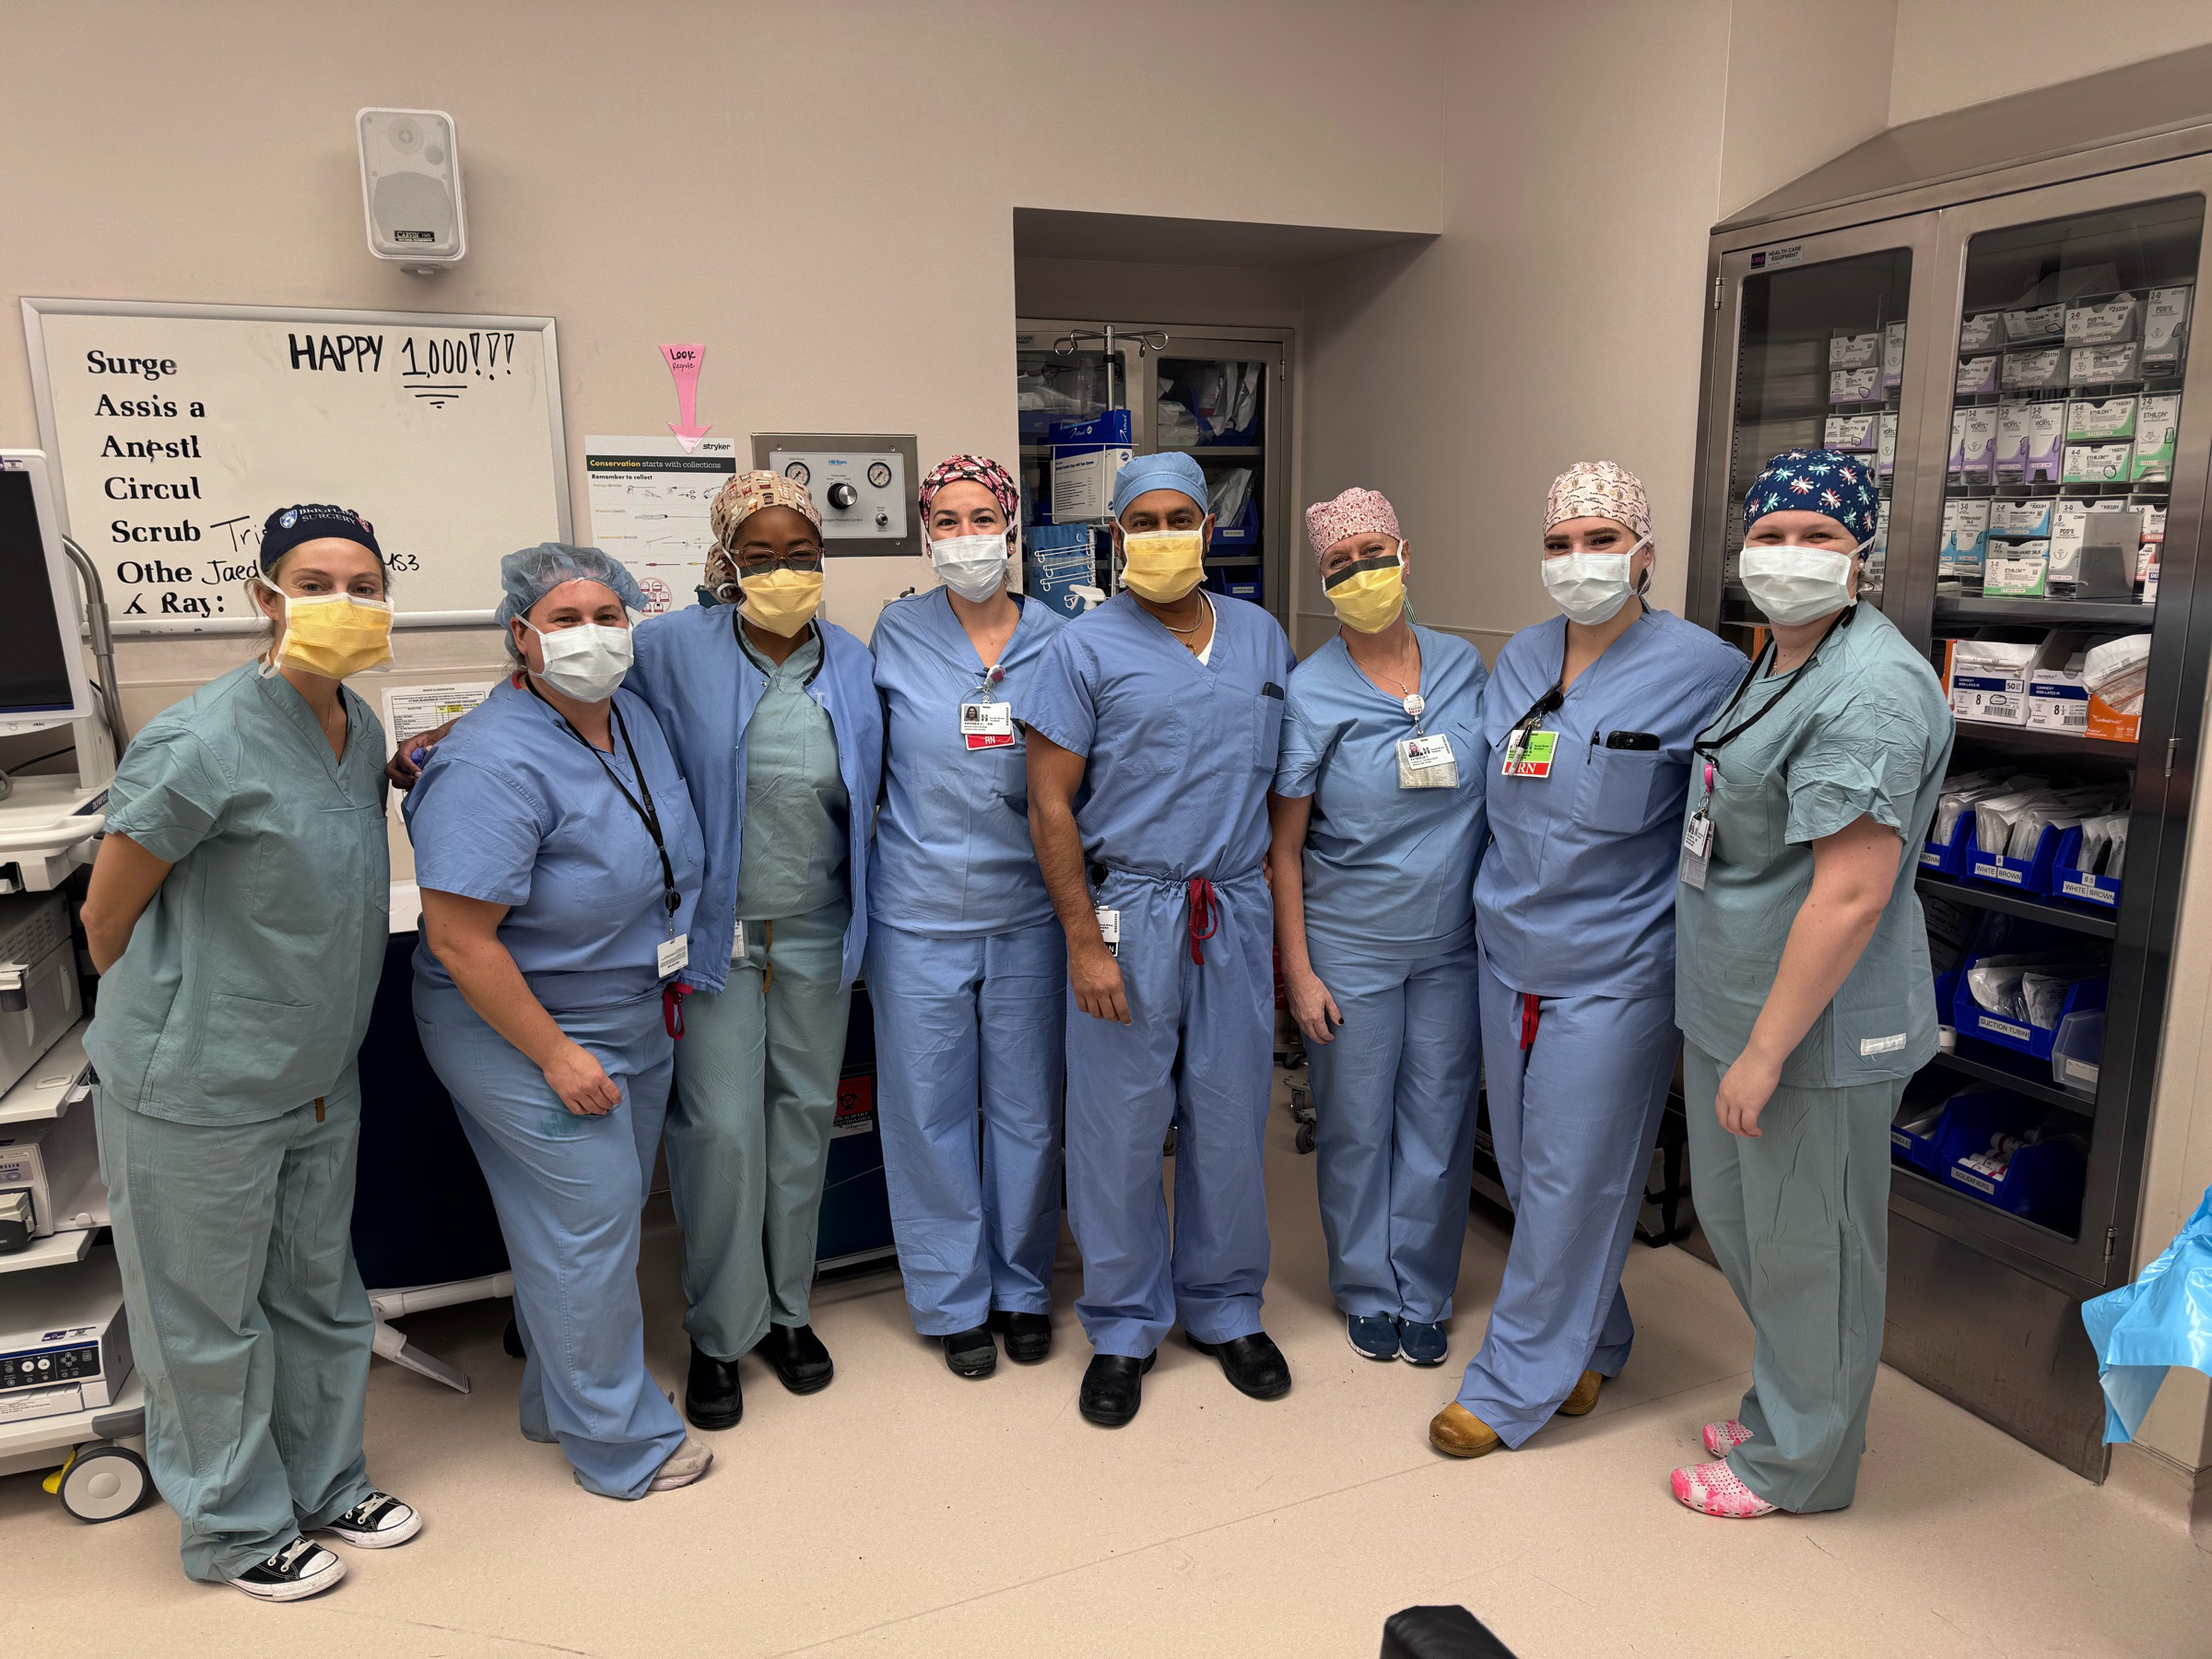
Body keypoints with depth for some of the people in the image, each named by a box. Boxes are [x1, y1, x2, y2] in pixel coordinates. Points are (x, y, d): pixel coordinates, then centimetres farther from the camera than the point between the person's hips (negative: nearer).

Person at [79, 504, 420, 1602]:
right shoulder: (202, 745, -22)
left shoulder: (360, 731, 1)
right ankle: (237, 1532, 31)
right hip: (199, 1092, -7)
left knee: (321, 1297, 21)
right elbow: (108, 916, -11)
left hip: (318, 1084, 7)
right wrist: (173, 1026, 0)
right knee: (208, 1323, 12)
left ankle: (326, 1488, 40)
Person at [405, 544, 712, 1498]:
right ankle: (618, 1444, 20)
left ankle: (561, 1399, 39)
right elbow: (458, 939, -25)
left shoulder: (634, 715, 2)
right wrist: (555, 1054, -22)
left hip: (637, 1016, 9)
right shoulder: (496, 764, -25)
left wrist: (670, 982, 16)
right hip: (526, 1030, -8)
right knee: (585, 1224, 1)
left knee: (605, 1214, 18)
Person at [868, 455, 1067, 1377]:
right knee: (929, 1111, 8)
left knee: (1026, 1108, 11)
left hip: (1026, 911, 1)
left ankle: (1023, 1287, 32)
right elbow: (866, 762, 9)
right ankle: (956, 1300, 27)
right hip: (918, 912, 0)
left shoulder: (1055, 643, 1)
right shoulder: (896, 636, 0)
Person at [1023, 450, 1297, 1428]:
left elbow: (1285, 783, 13)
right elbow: (1050, 803, -6)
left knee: (1230, 1120, 12)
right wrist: (1085, 941, -11)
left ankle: (1226, 1309, 31)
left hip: (1238, 913, 4)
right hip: (1128, 914, -3)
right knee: (1120, 1127, 5)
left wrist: (1286, 920, 9)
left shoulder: (1263, 638, 10)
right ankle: (1123, 1328, 23)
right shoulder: (1086, 648, -3)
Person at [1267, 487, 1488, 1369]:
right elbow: (1283, 847, -8)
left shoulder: (1464, 665, 0)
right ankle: (1368, 1293, 31)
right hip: (1350, 943, -3)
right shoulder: (1311, 692, -10)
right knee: (1357, 1128, 10)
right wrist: (1298, 971, -10)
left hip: (1454, 941, 3)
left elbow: (1499, 796, 10)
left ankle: (1423, 1296, 31)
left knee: (1438, 1124, 12)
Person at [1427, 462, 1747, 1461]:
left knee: (1573, 1179, 3)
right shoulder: (1518, 660, 7)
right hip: (1509, 955, 6)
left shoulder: (1701, 669, -11)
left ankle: (1514, 1385, 18)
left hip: (1614, 970, -6)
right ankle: (1591, 1344, 35)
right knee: (1525, 1168, 15)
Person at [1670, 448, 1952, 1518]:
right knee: (1731, 1217, 23)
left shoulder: (1869, 689, -22)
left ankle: (1798, 1462, 30)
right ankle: (1783, 1403, 44)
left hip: (1813, 1029, -10)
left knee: (1806, 1250, 9)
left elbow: (1850, 895, -26)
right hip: (1730, 1005, 10)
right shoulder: (1775, 666, 11)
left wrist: (1766, 1050, -22)